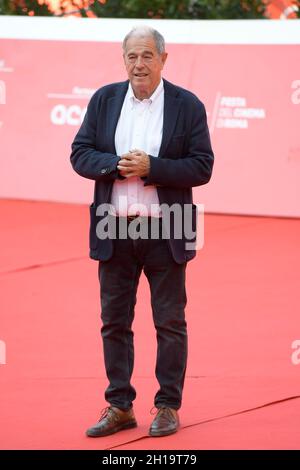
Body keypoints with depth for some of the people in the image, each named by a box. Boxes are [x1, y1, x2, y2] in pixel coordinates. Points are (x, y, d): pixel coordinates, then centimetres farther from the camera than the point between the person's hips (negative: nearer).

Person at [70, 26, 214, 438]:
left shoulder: (187, 106, -4)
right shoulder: (104, 100, 5)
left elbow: (202, 168, -8)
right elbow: (80, 154, 3)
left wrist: (150, 167, -18)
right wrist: (116, 165, -15)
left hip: (165, 233, -3)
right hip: (114, 230, 3)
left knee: (170, 323, 4)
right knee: (114, 322, 8)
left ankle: (168, 407, 13)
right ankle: (119, 407, 16)